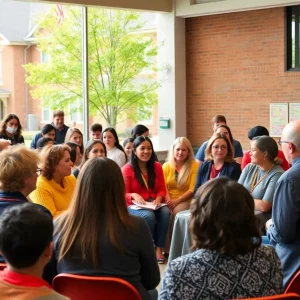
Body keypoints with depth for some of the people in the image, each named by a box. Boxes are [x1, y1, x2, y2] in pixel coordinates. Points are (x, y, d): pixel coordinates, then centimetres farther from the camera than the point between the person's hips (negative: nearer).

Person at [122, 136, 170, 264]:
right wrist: (134, 195, -27)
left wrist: (159, 198, -13)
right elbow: (123, 194, -4)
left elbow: (162, 189, 11)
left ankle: (159, 249, -27)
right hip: (134, 206, -3)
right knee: (149, 215, -37)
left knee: (165, 212, -31)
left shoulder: (157, 166, 10)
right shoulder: (127, 169, -3)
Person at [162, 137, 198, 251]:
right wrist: (168, 200, -16)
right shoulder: (166, 166, 12)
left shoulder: (194, 165, 1)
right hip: (170, 202, 2)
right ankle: (165, 247, -19)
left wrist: (177, 201, -16)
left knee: (176, 212, -33)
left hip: (186, 201, -2)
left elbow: (193, 189, -6)